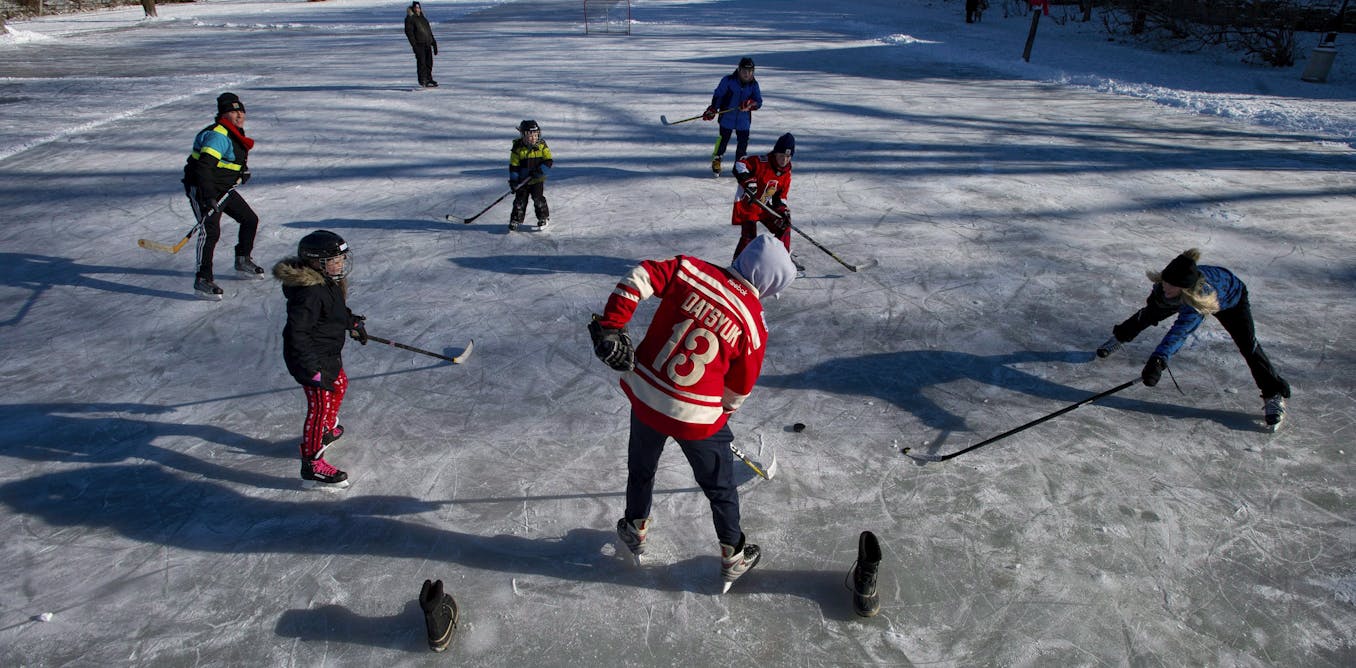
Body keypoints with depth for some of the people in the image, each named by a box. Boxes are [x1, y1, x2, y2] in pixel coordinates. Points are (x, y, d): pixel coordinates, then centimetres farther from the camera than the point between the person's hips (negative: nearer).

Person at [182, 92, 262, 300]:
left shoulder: (236, 133, 9)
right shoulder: (217, 135, -22)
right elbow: (203, 167, -31)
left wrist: (243, 171, 13)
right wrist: (208, 196, -38)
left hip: (225, 189, 10)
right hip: (202, 189, -10)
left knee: (250, 220, 15)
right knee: (211, 231, -20)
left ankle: (243, 261, 34)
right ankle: (202, 279, -16)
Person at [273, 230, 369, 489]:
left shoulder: (328, 281, 3)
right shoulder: (310, 292, -28)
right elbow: (296, 332, -29)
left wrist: (353, 322, 34)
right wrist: (312, 368, -30)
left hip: (328, 353, 10)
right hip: (311, 358, -10)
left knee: (340, 384, 28)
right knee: (320, 405, -8)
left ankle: (326, 430, 51)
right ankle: (312, 465, -2)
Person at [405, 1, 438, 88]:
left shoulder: (423, 18, 21)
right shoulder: (409, 18, 0)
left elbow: (429, 31, 25)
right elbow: (409, 32, -9)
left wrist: (434, 43, 19)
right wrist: (414, 45, -19)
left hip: (427, 44, 7)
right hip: (419, 44, -7)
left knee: (429, 63, 9)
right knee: (421, 63, -11)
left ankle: (429, 79, 19)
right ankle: (422, 81, -10)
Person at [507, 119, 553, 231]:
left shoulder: (542, 145, -5)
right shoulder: (517, 148, -7)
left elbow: (548, 161, -5)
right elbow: (514, 166, -5)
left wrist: (539, 171, -20)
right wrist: (513, 180, -12)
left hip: (538, 180, 0)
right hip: (522, 180, 0)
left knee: (538, 198, -4)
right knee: (520, 200, 2)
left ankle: (544, 218, 15)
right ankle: (516, 220, 14)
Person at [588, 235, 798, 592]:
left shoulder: (689, 270, -6)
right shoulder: (753, 325, -10)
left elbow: (639, 278, -14)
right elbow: (738, 389, 0)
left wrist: (611, 325, -10)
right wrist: (723, 410, 18)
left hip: (645, 396, 4)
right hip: (698, 417, -3)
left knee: (641, 469, 30)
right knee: (720, 487, 21)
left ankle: (635, 530, 52)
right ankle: (734, 556, 38)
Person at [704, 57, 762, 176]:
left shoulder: (753, 84, 1)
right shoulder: (728, 80, -8)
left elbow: (758, 102, -2)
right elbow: (718, 95, -2)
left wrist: (750, 104, -23)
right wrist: (712, 109, -11)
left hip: (744, 119, 3)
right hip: (727, 117, -3)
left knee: (743, 141, 4)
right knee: (723, 139, -3)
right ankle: (716, 160, 17)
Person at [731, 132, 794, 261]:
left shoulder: (786, 173, 3)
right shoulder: (761, 162, -20)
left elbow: (781, 196, 7)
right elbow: (739, 165, -26)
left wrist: (783, 211, -8)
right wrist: (748, 181, -38)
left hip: (765, 206, 8)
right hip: (746, 204, -7)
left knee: (784, 227, 11)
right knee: (749, 236, -19)